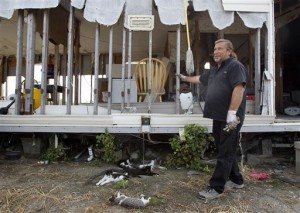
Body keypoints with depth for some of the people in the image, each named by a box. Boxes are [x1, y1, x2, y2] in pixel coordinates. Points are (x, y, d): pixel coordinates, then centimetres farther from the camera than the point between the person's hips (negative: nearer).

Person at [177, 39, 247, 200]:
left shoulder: (235, 66, -8)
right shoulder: (215, 70, 20)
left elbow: (239, 88, -20)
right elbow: (200, 79, 38)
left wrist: (232, 113, -26)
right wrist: (186, 78, 49)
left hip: (230, 119, -9)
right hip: (219, 118, 9)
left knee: (225, 153, -3)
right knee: (225, 151, 16)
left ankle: (216, 188, 1)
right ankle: (236, 180, 30)